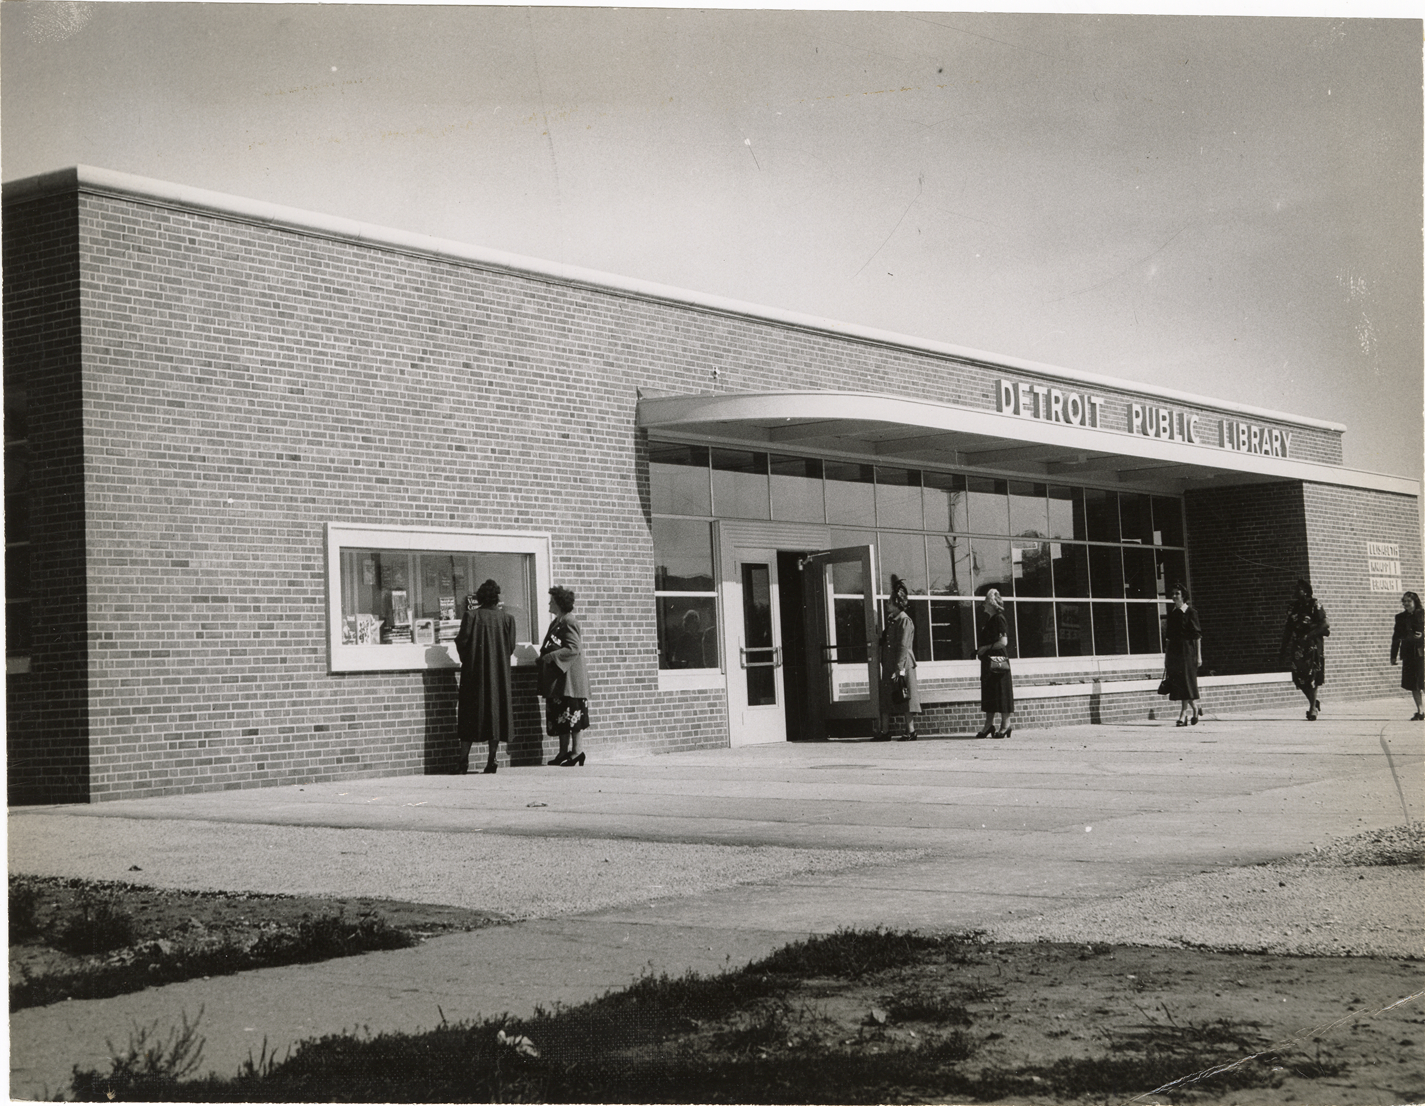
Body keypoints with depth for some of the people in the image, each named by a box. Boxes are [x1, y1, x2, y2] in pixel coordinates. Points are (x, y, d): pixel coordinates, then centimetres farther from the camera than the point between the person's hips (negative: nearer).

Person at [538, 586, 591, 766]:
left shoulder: (569, 622, -13)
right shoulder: (557, 622, 16)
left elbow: (574, 648, -20)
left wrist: (551, 656, -20)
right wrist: (545, 655, 8)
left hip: (569, 677, -10)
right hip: (557, 678, 10)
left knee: (571, 715, -6)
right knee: (558, 716, 10)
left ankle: (575, 752, -2)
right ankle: (564, 751, 14)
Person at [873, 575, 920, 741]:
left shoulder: (905, 620, -12)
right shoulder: (890, 619, 14)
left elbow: (903, 646, -17)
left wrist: (899, 669, -20)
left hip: (902, 665, -9)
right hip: (889, 665, 9)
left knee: (905, 698, -3)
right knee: (886, 696, 8)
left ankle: (911, 731, 2)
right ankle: (884, 731, 12)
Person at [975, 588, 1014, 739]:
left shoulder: (999, 619, -11)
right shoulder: (988, 621, 16)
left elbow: (1003, 642, -18)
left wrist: (985, 648, -13)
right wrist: (979, 651, 10)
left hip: (998, 662, -9)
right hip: (988, 662, 9)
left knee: (1001, 693, -5)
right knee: (988, 694, 9)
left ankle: (1006, 725, -1)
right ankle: (988, 725, 12)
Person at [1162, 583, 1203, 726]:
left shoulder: (1190, 613, -5)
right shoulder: (1171, 612, 11)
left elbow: (1197, 635, -5)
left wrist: (1199, 655, -8)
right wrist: (1166, 654, 11)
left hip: (1187, 650, -6)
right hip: (1173, 650, 6)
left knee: (1185, 681, -6)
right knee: (1176, 681, 4)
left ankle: (1183, 714, -2)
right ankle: (1195, 708, 21)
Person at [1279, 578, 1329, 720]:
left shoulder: (1314, 606, -4)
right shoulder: (1293, 606, 12)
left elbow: (1325, 624, -11)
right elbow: (1288, 629, 15)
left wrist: (1309, 635, -19)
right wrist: (1284, 648, 12)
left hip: (1312, 646, -5)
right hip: (1297, 647, 5)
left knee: (1312, 677, -7)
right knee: (1299, 678, 2)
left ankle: (1313, 708, -2)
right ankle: (1314, 700, 24)